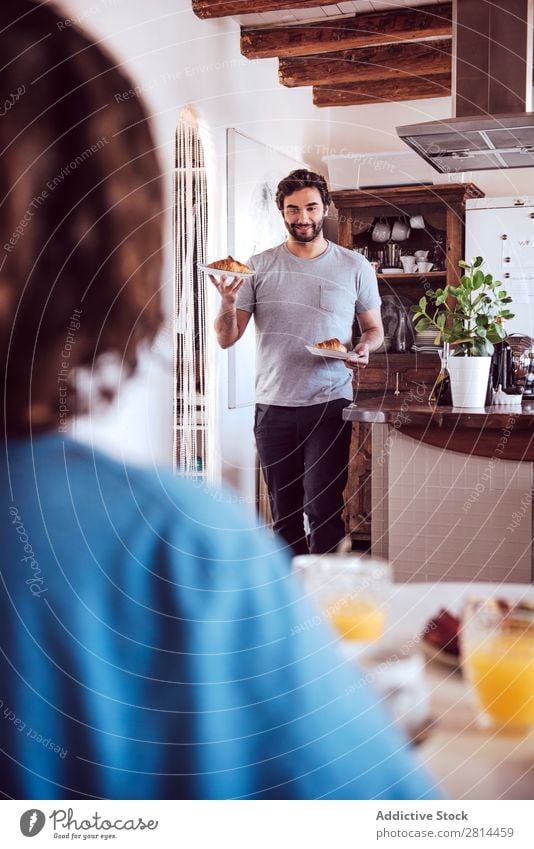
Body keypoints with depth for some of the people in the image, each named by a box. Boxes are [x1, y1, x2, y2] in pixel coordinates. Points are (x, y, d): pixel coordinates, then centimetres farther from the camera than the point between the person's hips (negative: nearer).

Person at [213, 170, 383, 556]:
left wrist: (364, 347, -8)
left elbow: (374, 328, 14)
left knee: (323, 506, -10)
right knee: (284, 513, 9)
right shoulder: (259, 267, 5)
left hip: (329, 404, -2)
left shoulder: (355, 267, 5)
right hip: (273, 407, 2)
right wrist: (228, 301, -17)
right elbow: (227, 339, 3)